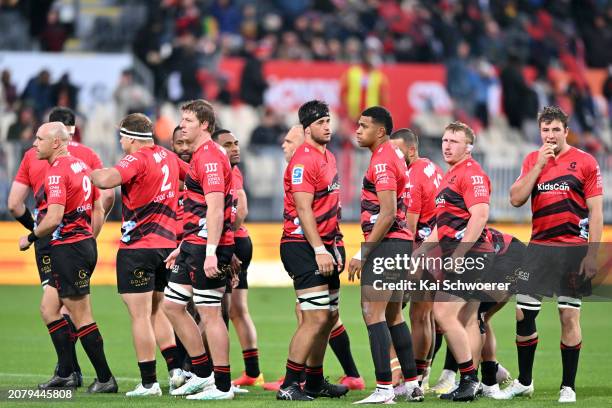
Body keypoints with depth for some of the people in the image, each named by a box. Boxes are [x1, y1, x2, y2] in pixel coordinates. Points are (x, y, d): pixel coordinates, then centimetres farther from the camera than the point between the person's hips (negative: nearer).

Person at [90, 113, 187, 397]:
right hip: (167, 243, 8)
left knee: (140, 316, -3)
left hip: (137, 247, -8)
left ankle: (149, 382, -4)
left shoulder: (137, 160, -14)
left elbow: (105, 180, -30)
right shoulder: (169, 157, 9)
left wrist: (93, 173, -10)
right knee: (155, 312, 19)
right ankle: (176, 368, 12)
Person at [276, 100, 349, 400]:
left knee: (330, 316, 14)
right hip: (303, 247, -10)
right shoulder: (304, 160, -14)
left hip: (323, 246, 10)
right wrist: (319, 250, -24)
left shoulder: (328, 158, 16)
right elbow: (303, 209, -20)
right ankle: (289, 386, -11)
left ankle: (315, 382, 24)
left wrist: (332, 247, 18)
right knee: (316, 318, -14)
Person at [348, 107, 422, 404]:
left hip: (386, 244, -11)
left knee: (372, 312, -12)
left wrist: (363, 253, -21)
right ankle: (412, 384, 21)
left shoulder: (382, 162, -15)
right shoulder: (394, 155, 16)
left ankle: (384, 389, -17)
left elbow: (387, 214, -22)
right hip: (401, 242, 11)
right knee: (393, 315, 16)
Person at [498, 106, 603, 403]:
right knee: (523, 314, 2)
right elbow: (516, 198, -1)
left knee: (569, 316, -3)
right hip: (539, 248, 4)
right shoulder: (532, 161, 10)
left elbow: (595, 212, -3)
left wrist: (592, 254, -10)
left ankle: (568, 387, 6)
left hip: (573, 249, -4)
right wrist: (539, 165, -7)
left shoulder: (585, 162, -1)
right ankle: (524, 382, 17)